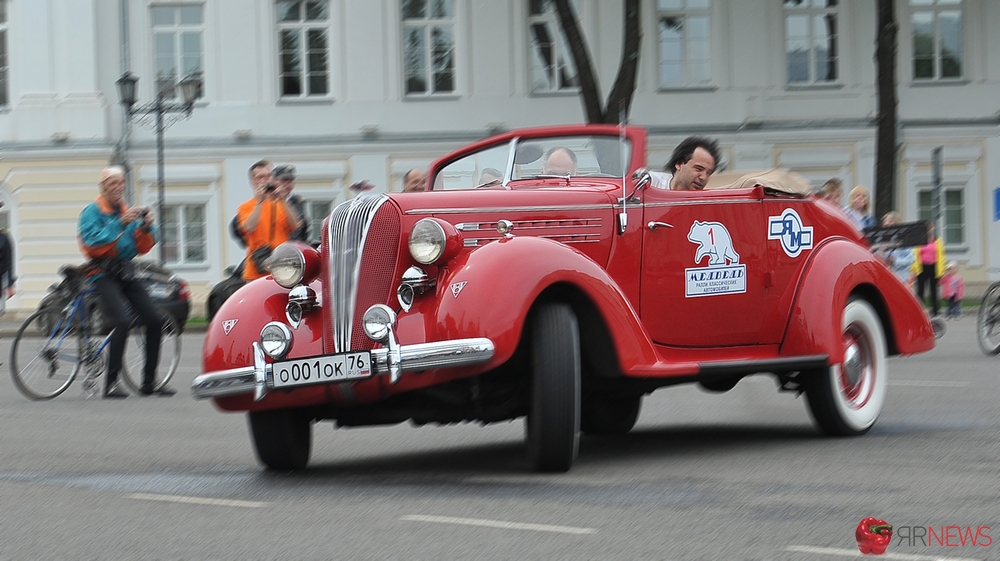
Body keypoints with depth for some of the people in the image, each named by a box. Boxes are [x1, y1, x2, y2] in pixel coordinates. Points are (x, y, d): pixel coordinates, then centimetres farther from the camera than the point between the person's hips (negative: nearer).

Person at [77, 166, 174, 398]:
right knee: (123, 320, -26)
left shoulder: (127, 211, 16)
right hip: (103, 274, -7)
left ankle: (149, 383, 7)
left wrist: (146, 227, -8)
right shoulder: (92, 211, -3)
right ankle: (111, 383, -22)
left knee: (154, 320, -3)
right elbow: (94, 244, -18)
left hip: (125, 272, 7)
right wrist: (120, 224, -22)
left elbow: (143, 247, 11)